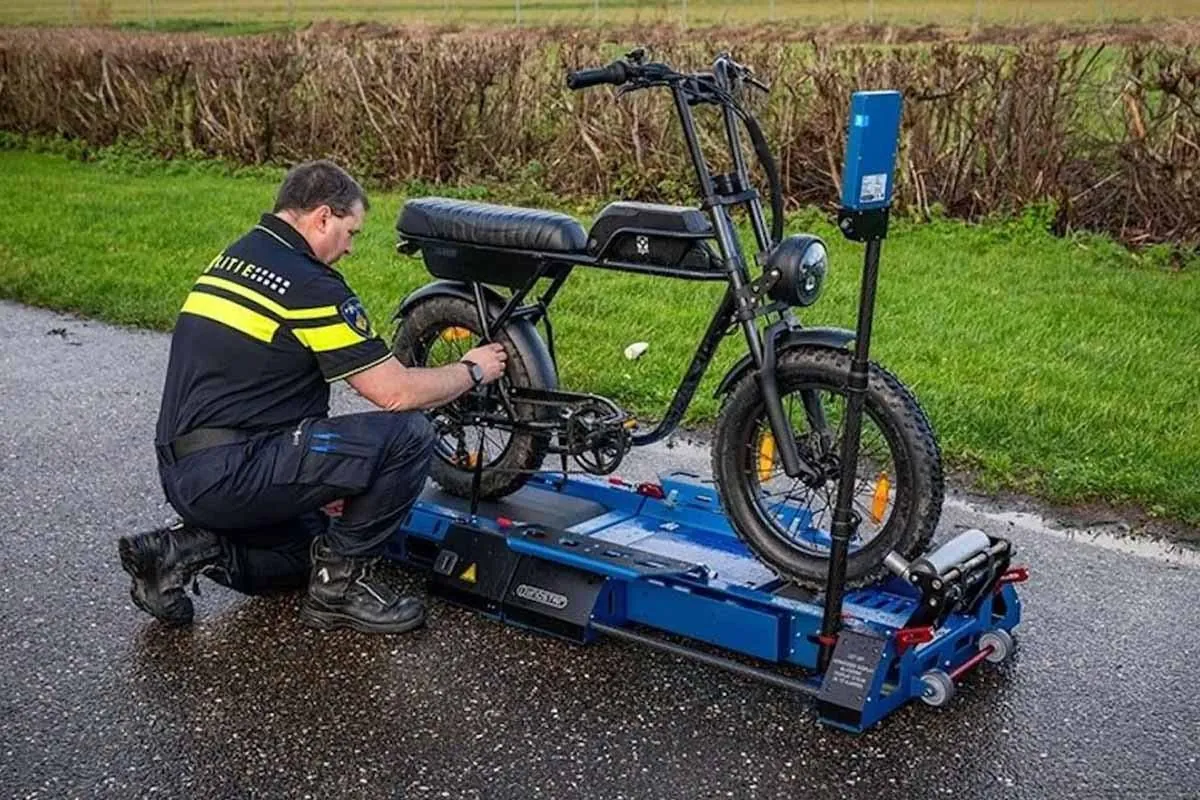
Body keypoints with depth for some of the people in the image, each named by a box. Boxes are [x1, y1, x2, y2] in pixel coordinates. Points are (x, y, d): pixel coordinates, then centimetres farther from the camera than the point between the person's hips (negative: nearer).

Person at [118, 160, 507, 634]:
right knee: (407, 436, -14)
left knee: (310, 550, 30)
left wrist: (324, 475, 24)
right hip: (229, 473, -10)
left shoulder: (233, 257, 16)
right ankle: (341, 582, 0)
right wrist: (472, 371, 5)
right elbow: (395, 392, -14)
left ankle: (188, 549, 10)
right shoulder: (309, 284, -13)